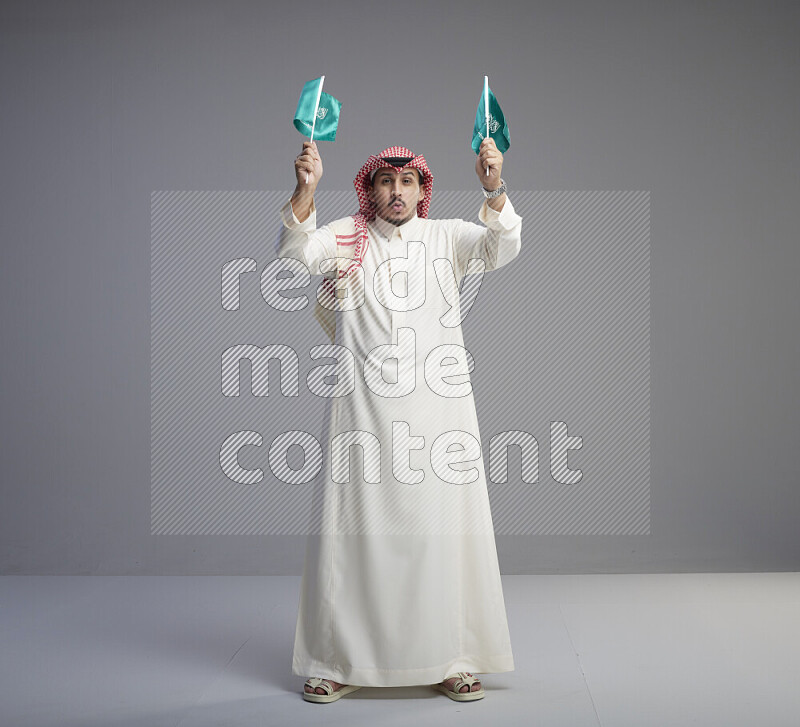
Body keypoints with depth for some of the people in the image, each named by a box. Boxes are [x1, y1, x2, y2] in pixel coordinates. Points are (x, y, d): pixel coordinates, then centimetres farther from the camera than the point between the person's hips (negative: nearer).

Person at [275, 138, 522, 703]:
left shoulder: (448, 237, 11)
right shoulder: (345, 238, 10)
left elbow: (502, 247, -7)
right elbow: (294, 251, -8)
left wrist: (494, 188, -26)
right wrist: (306, 189, -25)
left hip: (438, 407, 0)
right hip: (362, 410, 0)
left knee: (443, 528, 1)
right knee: (354, 528, 1)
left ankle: (453, 661, 13)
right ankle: (341, 662, 13)